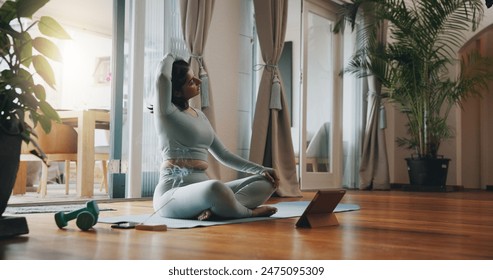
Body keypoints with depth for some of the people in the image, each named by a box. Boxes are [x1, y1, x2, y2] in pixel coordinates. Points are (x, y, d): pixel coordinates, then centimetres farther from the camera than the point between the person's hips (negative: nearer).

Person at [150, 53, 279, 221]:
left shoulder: (200, 116, 18)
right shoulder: (166, 112, -5)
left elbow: (222, 154, 21)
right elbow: (162, 76, -23)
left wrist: (261, 169, 13)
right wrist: (170, 57, 1)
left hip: (202, 189, 8)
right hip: (173, 192, -8)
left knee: (267, 182, 0)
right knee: (215, 188, -42)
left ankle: (215, 209, -26)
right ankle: (248, 211, -9)